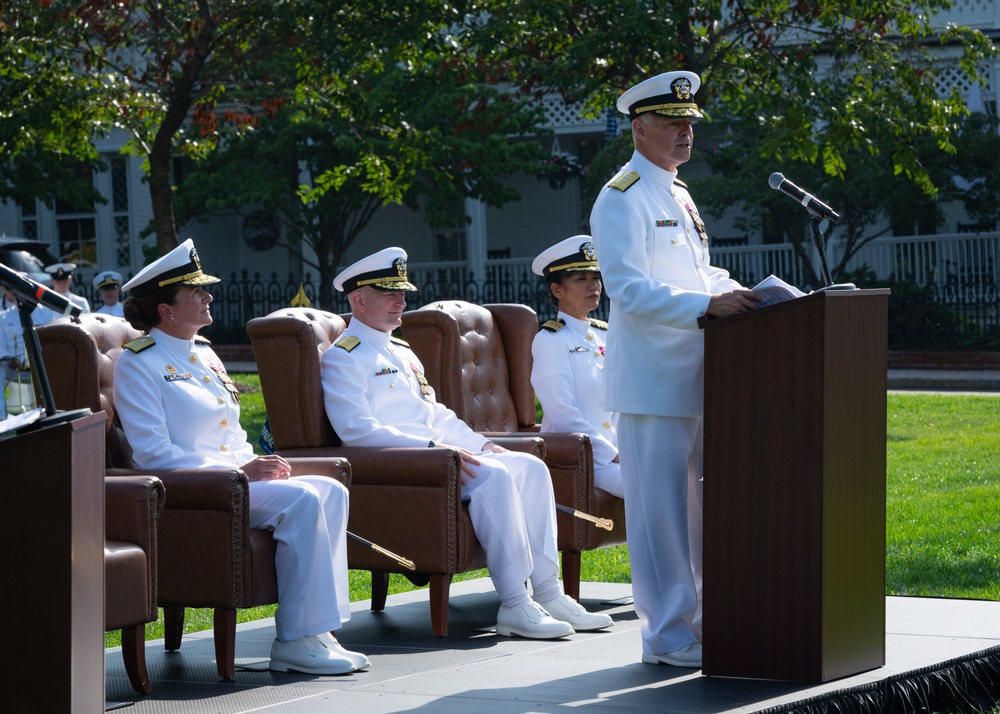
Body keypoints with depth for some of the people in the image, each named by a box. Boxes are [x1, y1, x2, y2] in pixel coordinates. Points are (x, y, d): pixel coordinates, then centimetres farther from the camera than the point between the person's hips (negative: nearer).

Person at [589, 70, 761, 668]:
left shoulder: (678, 194, 18)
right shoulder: (621, 199, -11)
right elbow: (631, 290, -20)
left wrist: (742, 292, 8)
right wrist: (708, 304, -28)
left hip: (695, 376, 9)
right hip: (652, 379, -9)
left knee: (703, 502, 12)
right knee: (660, 506, -5)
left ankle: (705, 619, 20)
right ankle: (668, 635, 0)